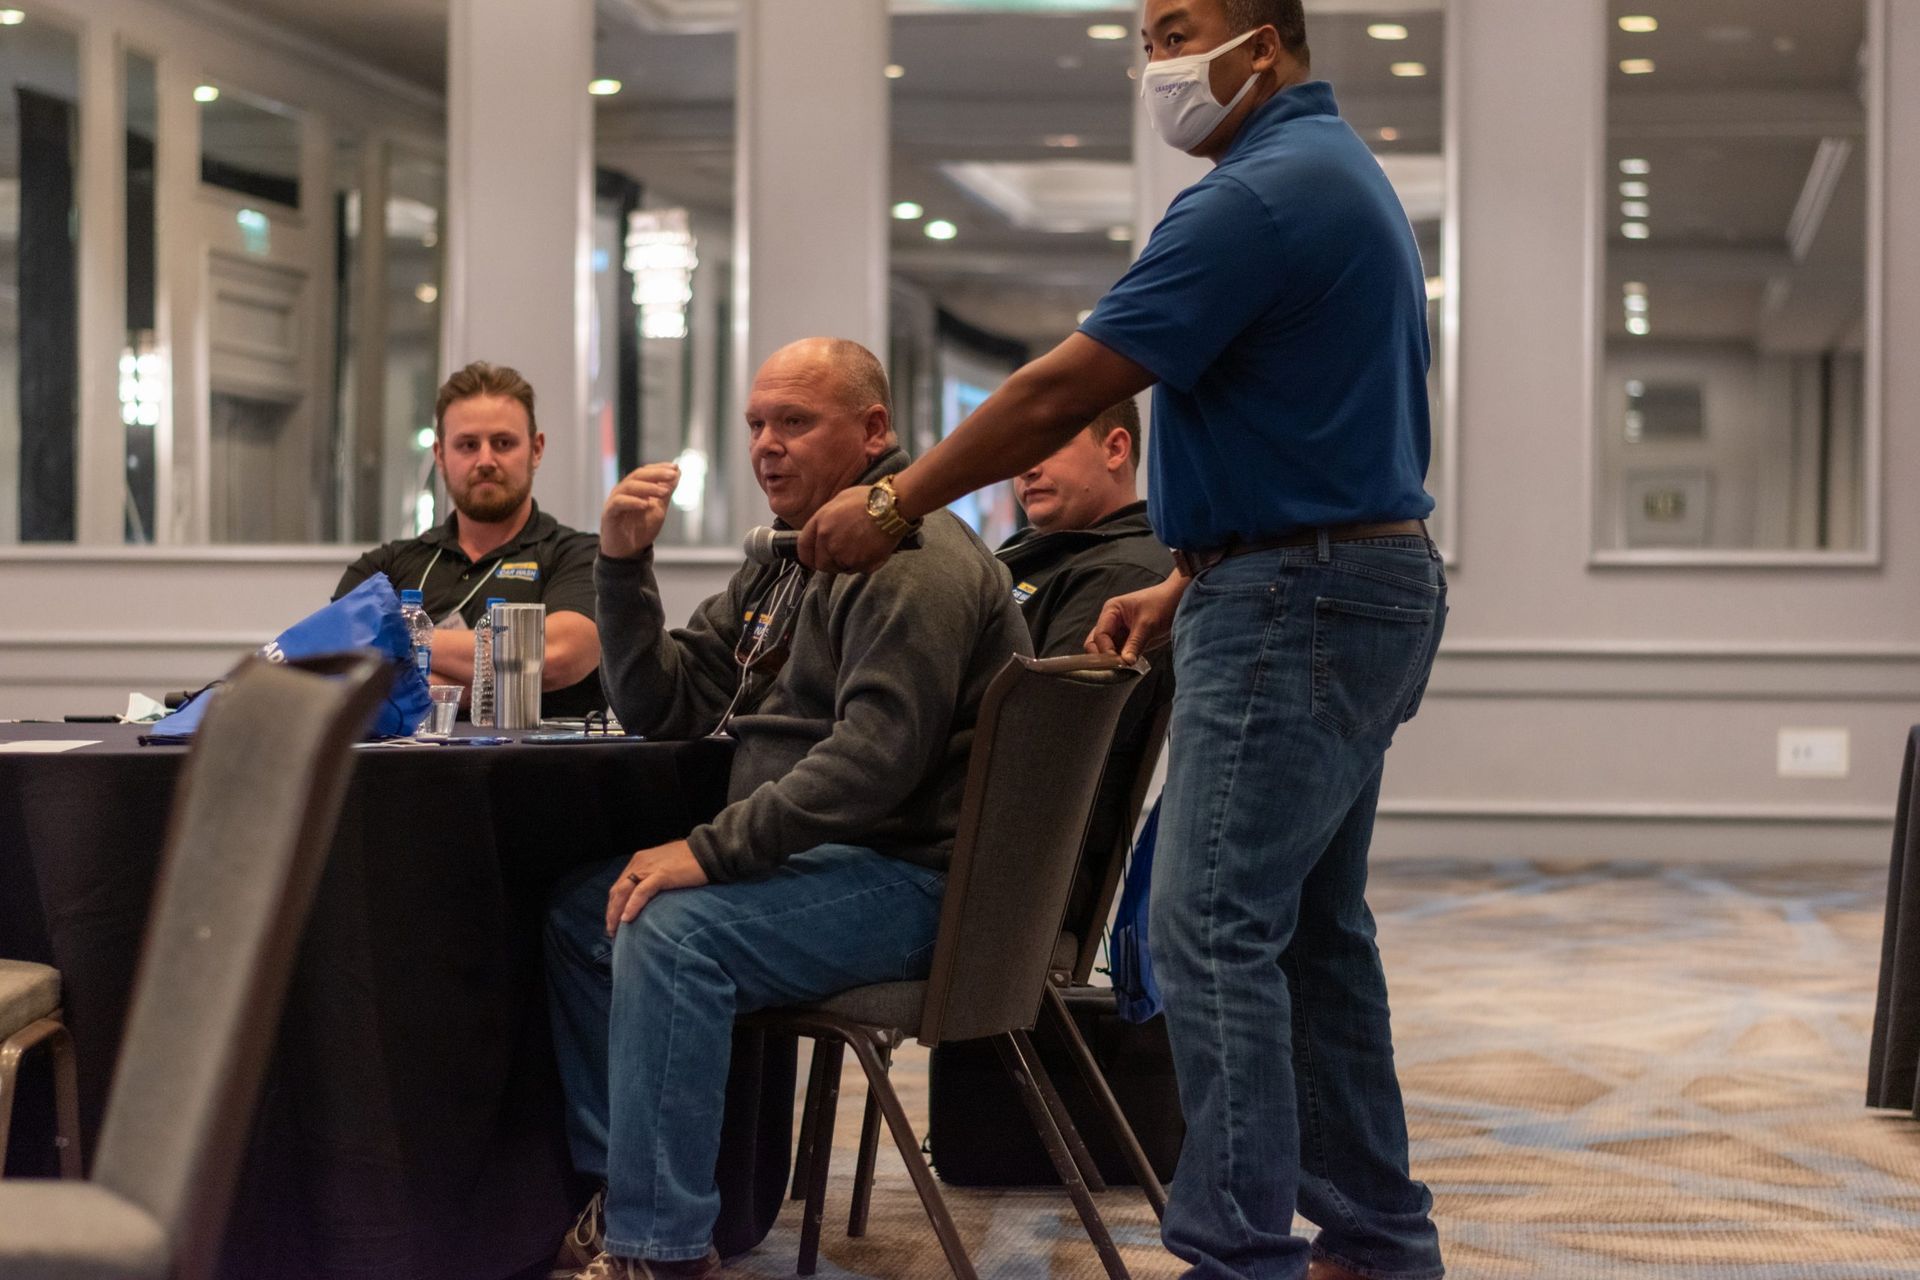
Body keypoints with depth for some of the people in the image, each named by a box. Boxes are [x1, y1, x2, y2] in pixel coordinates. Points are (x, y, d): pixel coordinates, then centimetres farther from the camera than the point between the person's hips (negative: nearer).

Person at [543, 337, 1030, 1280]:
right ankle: (616, 1194, 11)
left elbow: (874, 758, -26)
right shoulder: (783, 570, 18)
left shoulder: (915, 563, -14)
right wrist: (625, 566, 3)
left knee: (669, 929, -29)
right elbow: (662, 709, 16)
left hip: (911, 881, -10)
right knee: (582, 909, 7)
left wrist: (713, 849, -28)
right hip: (811, 856, 10)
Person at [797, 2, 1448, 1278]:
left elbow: (1062, 393, -16)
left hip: (1294, 603, -11)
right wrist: (1188, 582, 19)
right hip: (1362, 589, 11)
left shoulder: (1258, 197, -17)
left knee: (1216, 931, -10)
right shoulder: (1340, 172, 16)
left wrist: (892, 508, -6)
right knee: (1314, 928, 14)